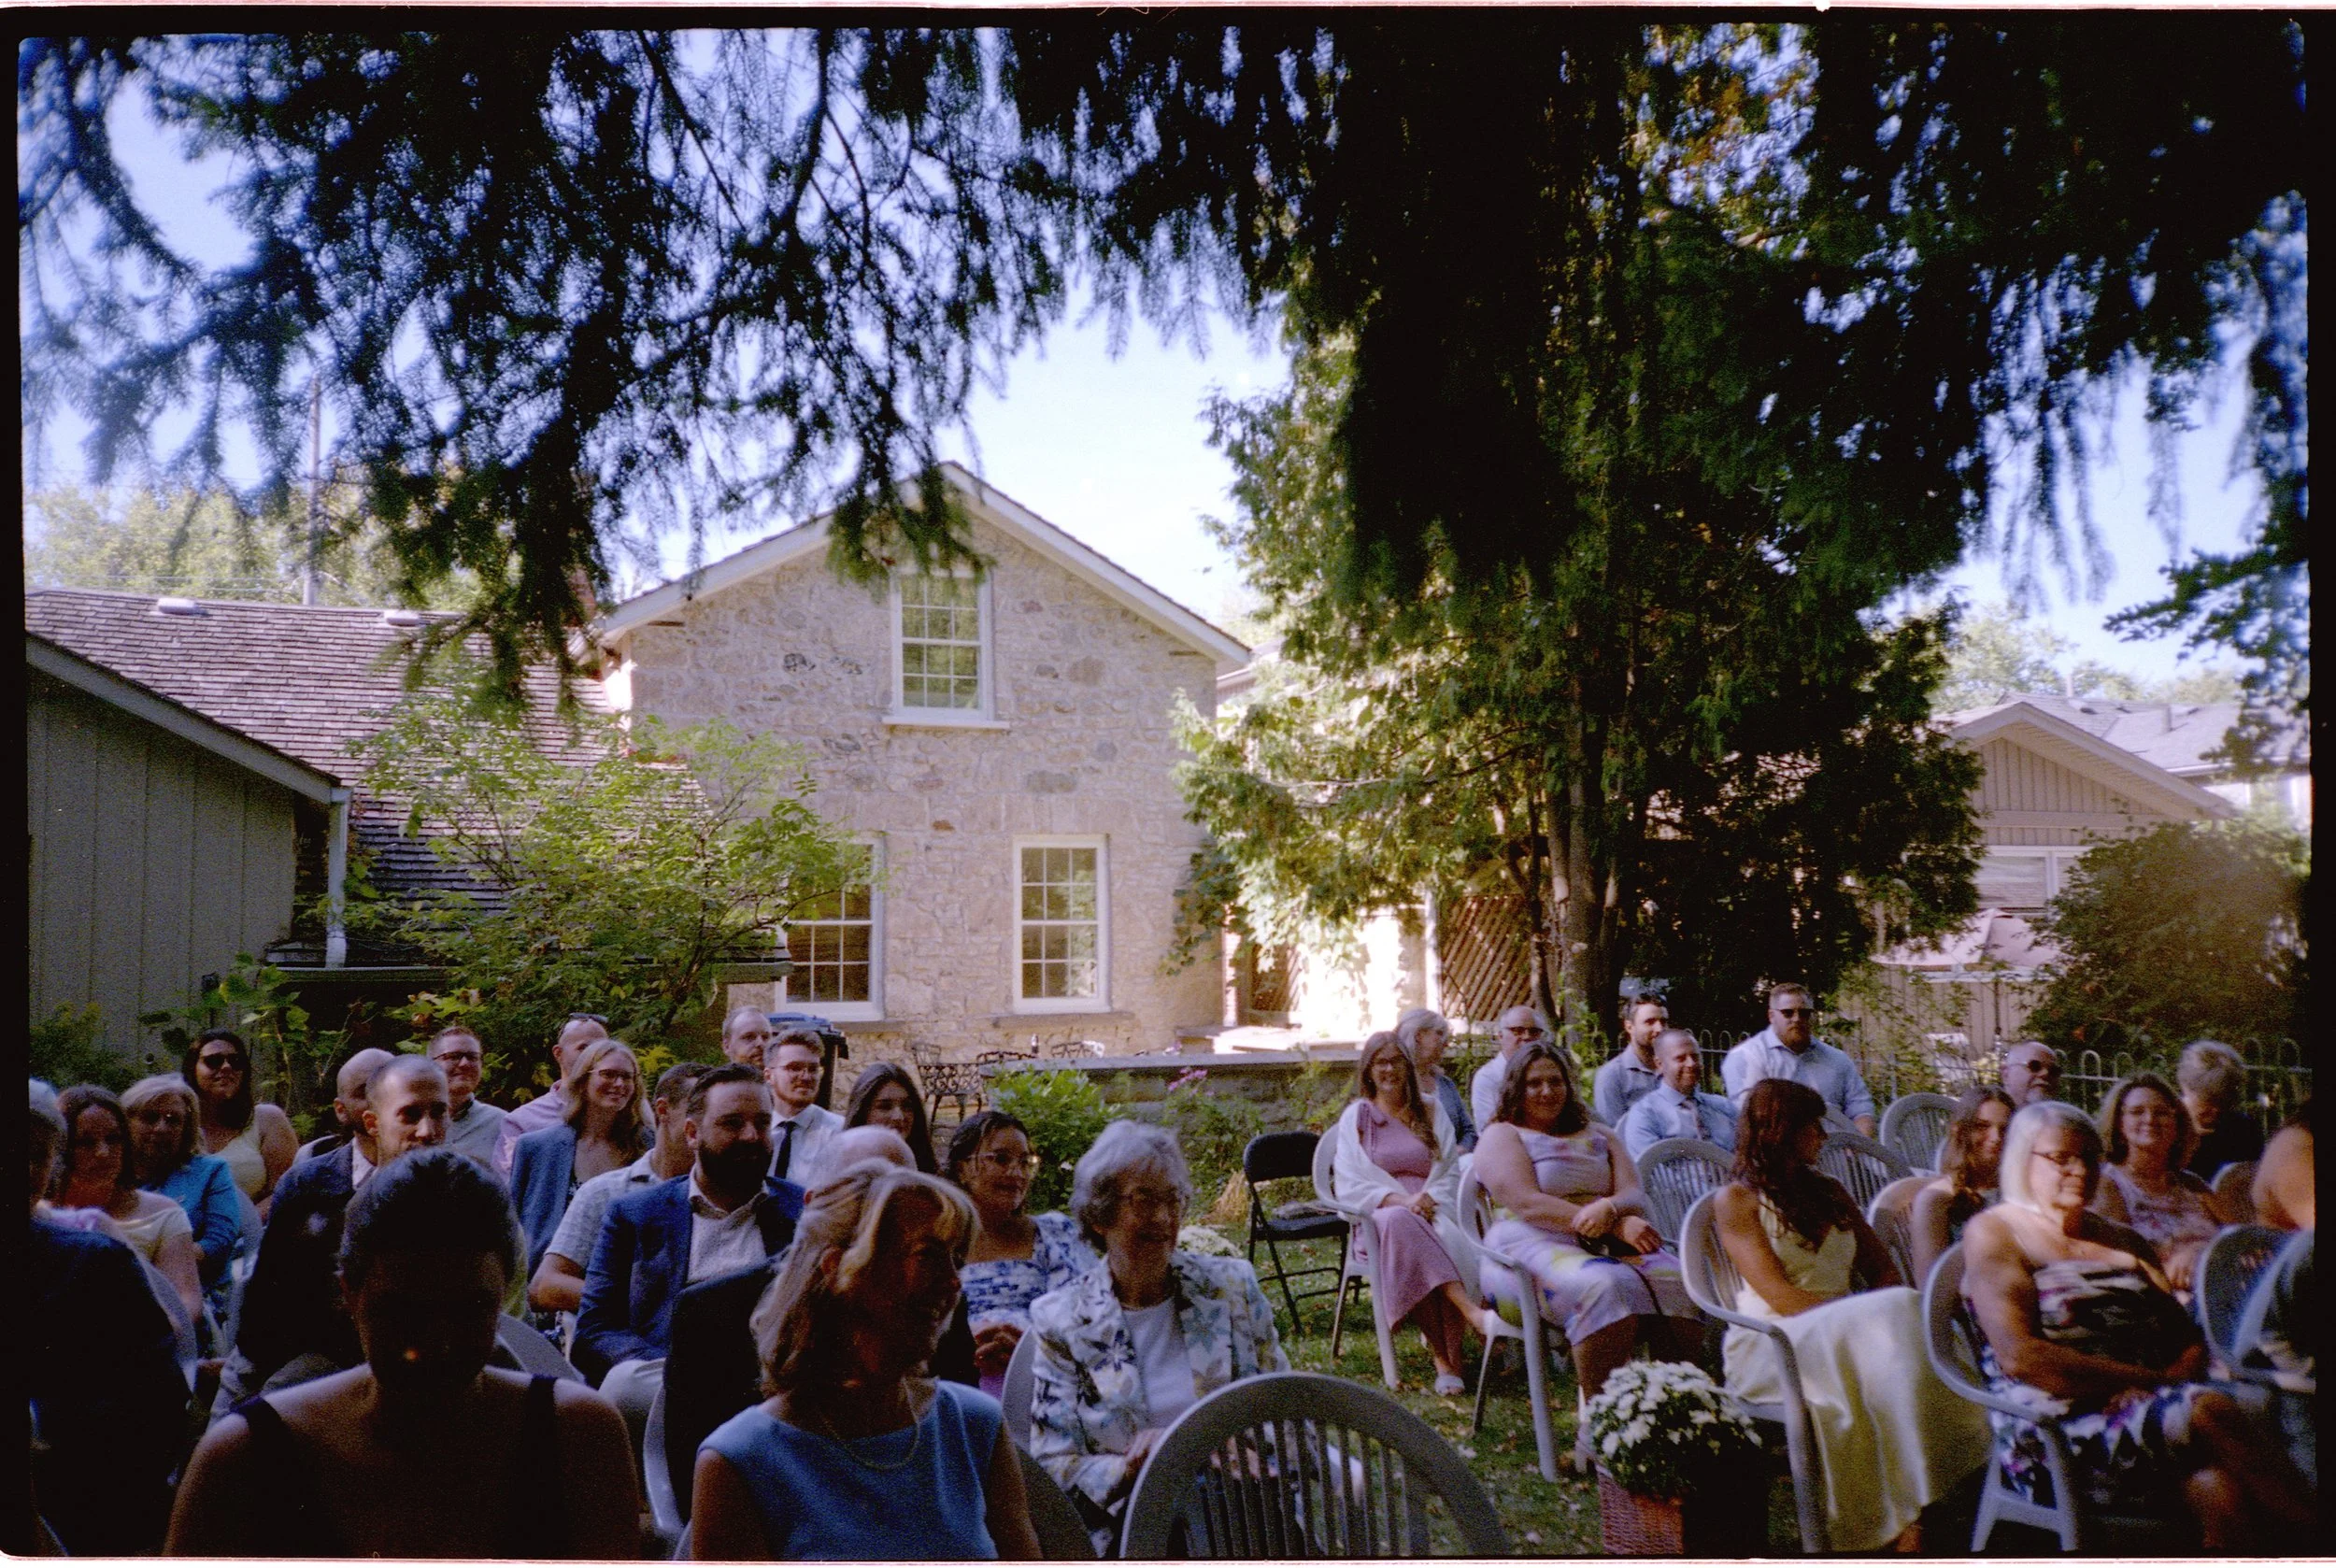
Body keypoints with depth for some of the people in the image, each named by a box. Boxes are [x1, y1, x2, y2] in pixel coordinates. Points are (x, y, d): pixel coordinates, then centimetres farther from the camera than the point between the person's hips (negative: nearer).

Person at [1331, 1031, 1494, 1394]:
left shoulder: (1431, 1113, 19)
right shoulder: (1356, 1115, 12)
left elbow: (1451, 1173, 12)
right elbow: (1349, 1184, 2)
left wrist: (1430, 1198, -12)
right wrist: (1397, 1200, -16)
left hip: (1431, 1212, 2)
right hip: (1377, 1217, -2)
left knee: (1449, 1243, -37)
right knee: (1400, 1222, -41)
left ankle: (1445, 1357, -39)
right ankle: (1472, 1312, -51)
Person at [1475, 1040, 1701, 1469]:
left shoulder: (1598, 1136, 26)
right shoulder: (1502, 1136, 9)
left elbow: (1634, 1197, 11)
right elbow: (1527, 1204, -7)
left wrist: (1608, 1208, -16)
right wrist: (1618, 1226, -15)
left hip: (1606, 1241, 5)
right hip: (1533, 1246, -5)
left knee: (1680, 1283, -26)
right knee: (1605, 1287, -37)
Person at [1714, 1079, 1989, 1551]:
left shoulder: (1828, 1191, 22)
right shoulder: (1736, 1201, 1)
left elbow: (1883, 1272, 13)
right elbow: (1782, 1298, -10)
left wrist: (1878, 1313, -10)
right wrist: (1870, 1314, -19)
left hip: (1843, 1333, 6)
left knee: (1907, 1311, -28)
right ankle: (1904, 1520, -35)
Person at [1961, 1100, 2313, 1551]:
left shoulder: (2122, 1240, 26)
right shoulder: (1994, 1232, 4)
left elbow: (2190, 1340, 19)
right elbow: (2020, 1356, -9)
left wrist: (2177, 1378, -6)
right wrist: (2155, 1380, -11)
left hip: (2151, 1416, 5)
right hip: (2057, 1433, -5)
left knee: (2221, 1492, -31)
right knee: (2212, 1411, -31)